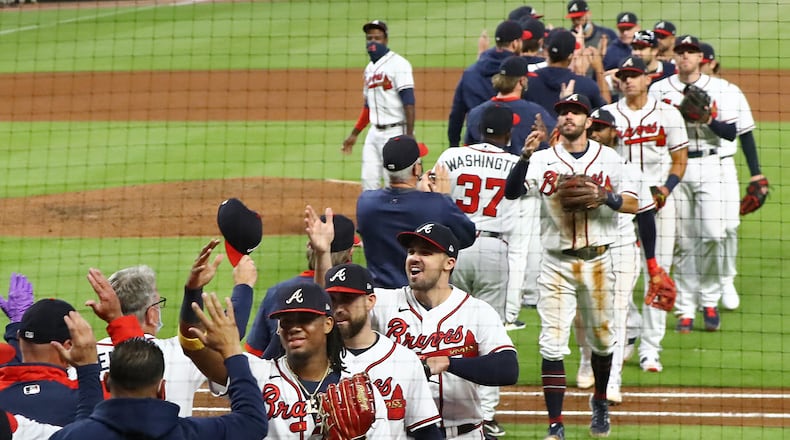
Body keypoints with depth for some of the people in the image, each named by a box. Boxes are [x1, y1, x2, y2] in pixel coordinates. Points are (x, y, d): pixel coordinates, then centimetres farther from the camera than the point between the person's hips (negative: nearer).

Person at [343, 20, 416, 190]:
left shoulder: (398, 64, -10)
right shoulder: (370, 68, 16)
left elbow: (409, 102, -16)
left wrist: (409, 136, -23)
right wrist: (354, 134, 24)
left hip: (395, 132, -8)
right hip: (375, 132, 8)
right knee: (369, 182, 5)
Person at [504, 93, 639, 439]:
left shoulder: (609, 158, 3)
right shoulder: (543, 160, -2)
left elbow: (633, 204, 1)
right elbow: (511, 192, -16)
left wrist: (608, 198, -19)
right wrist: (526, 156, -31)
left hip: (597, 263, 1)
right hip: (557, 265, -1)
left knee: (602, 339, 14)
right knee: (552, 344, -7)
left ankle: (600, 401, 40)